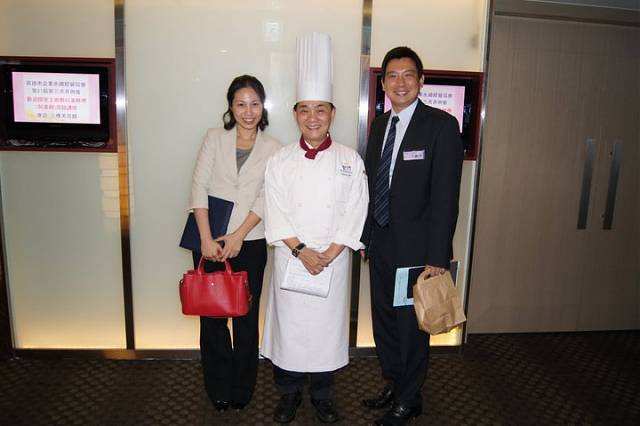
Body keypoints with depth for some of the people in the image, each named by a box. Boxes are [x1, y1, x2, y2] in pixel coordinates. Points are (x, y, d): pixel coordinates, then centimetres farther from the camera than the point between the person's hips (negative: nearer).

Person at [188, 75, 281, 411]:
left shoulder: (272, 148, 4)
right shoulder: (215, 138, 5)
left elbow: (266, 198, -3)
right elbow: (199, 186, -3)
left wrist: (238, 236, -12)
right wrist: (206, 238, -11)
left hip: (249, 242, 0)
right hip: (209, 241, 1)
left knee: (246, 317, 7)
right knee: (212, 315, 7)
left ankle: (242, 388, 26)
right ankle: (219, 388, 26)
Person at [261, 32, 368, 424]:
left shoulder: (349, 160, 1)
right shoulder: (280, 161, 2)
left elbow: (355, 213, -4)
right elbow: (275, 213, -3)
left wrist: (328, 254, -12)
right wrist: (301, 251, -14)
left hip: (333, 259, 0)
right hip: (289, 258, 1)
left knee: (327, 324, 8)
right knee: (288, 324, 7)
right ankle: (289, 394, 29)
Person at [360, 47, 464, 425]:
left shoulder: (442, 125, -11)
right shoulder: (379, 125, 9)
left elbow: (445, 195, -15)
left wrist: (437, 255, -17)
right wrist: (365, 235, 10)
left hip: (415, 245, -6)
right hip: (381, 243, 6)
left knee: (411, 324, 8)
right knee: (384, 319, 18)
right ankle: (394, 385, 40)